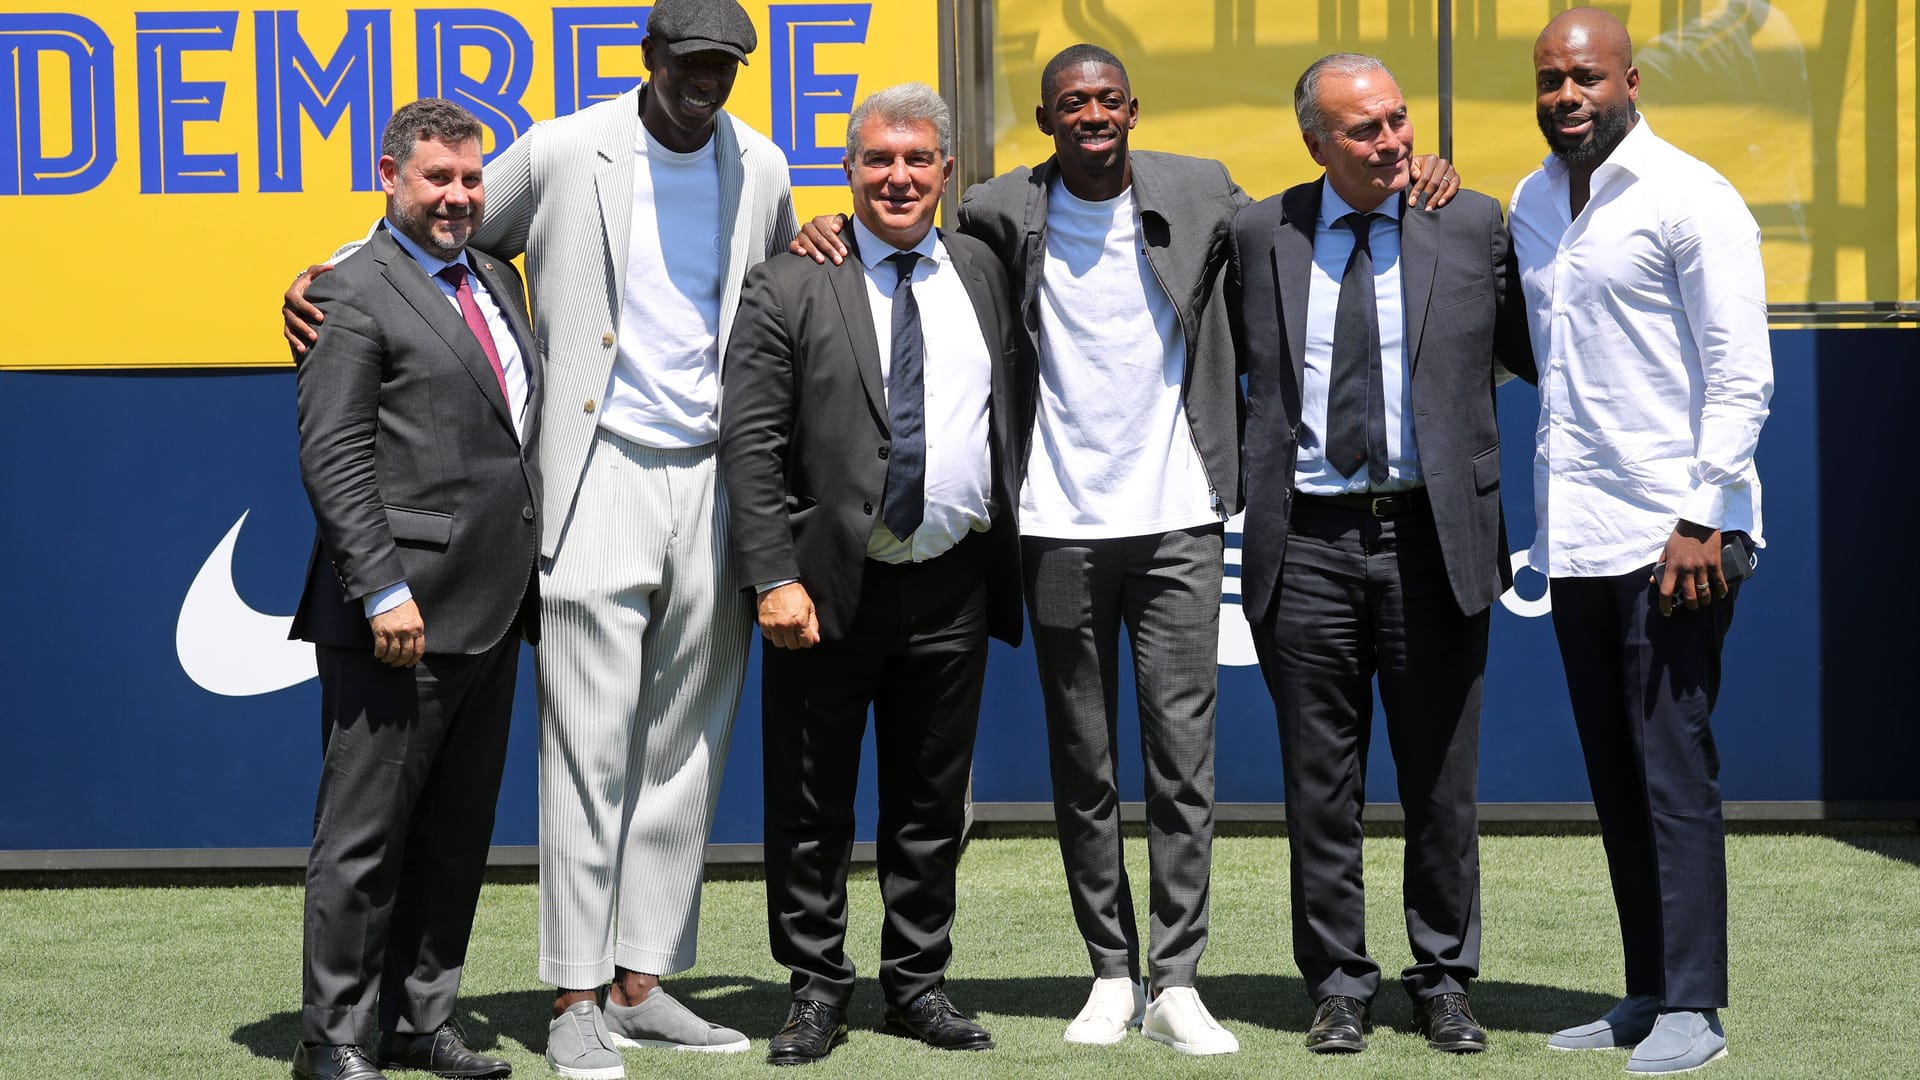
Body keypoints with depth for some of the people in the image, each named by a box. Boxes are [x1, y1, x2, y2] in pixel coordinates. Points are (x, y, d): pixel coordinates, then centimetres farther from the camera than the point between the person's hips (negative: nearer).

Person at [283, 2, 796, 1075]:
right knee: (591, 747, -5)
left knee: (686, 748, 7)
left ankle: (642, 982, 15)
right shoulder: (561, 154, -4)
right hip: (601, 478, -4)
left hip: (716, 481, 4)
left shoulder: (762, 168, 9)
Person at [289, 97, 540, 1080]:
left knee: (457, 834, 13)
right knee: (365, 834, -1)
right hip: (403, 616, -8)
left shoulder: (495, 279, 16)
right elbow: (332, 456, -13)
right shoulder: (356, 294, -8)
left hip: (491, 611, 8)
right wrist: (383, 591, -19)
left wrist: (528, 579, 16)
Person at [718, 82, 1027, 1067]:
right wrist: (775, 578, -15)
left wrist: (1011, 547, 11)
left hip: (952, 587, 3)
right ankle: (816, 987, 16)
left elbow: (1010, 418, 18)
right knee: (811, 809, 4)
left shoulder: (981, 272, 10)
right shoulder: (790, 283, -3)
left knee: (932, 804, 11)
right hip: (829, 586, -3)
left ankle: (918, 984, 22)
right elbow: (749, 442, -8)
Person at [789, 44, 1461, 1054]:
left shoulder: (1200, 192, 4)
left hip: (1176, 521, 0)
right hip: (1060, 528, 1)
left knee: (1184, 751, -5)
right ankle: (1112, 974, 16)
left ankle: (1176, 981, -1)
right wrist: (830, 227, -4)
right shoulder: (1003, 213, 2)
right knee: (1083, 766, 6)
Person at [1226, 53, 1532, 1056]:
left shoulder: (1474, 223, 3)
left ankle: (1443, 982, 19)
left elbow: (1531, 352, 11)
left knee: (1442, 783, 6)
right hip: (1306, 546, 1)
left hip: (1433, 543, 0)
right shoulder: (1259, 235, 5)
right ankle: (1338, 986, 17)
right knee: (1320, 784, 6)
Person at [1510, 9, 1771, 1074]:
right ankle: (1647, 994, 15)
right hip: (1574, 535, 7)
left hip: (1673, 534, -7)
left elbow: (1742, 374, -11)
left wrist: (1703, 519, -17)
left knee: (1674, 767, -7)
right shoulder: (1530, 205, 13)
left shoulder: (1690, 199, -8)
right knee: (1614, 775, 9)